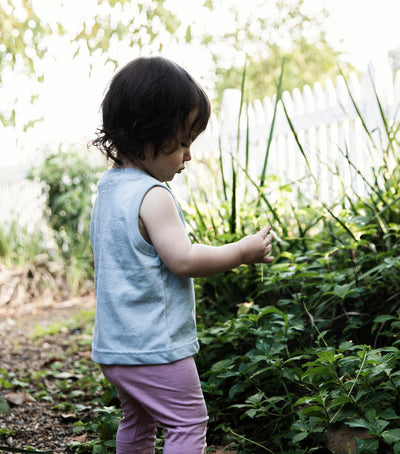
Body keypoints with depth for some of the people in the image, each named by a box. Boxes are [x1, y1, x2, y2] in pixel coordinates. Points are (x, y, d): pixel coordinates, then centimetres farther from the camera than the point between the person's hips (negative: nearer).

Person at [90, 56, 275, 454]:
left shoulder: (108, 187, 9)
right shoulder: (152, 195, -20)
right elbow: (183, 260, -21)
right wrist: (243, 252, -12)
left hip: (113, 346, 10)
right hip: (154, 347, -9)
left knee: (136, 422, 22)